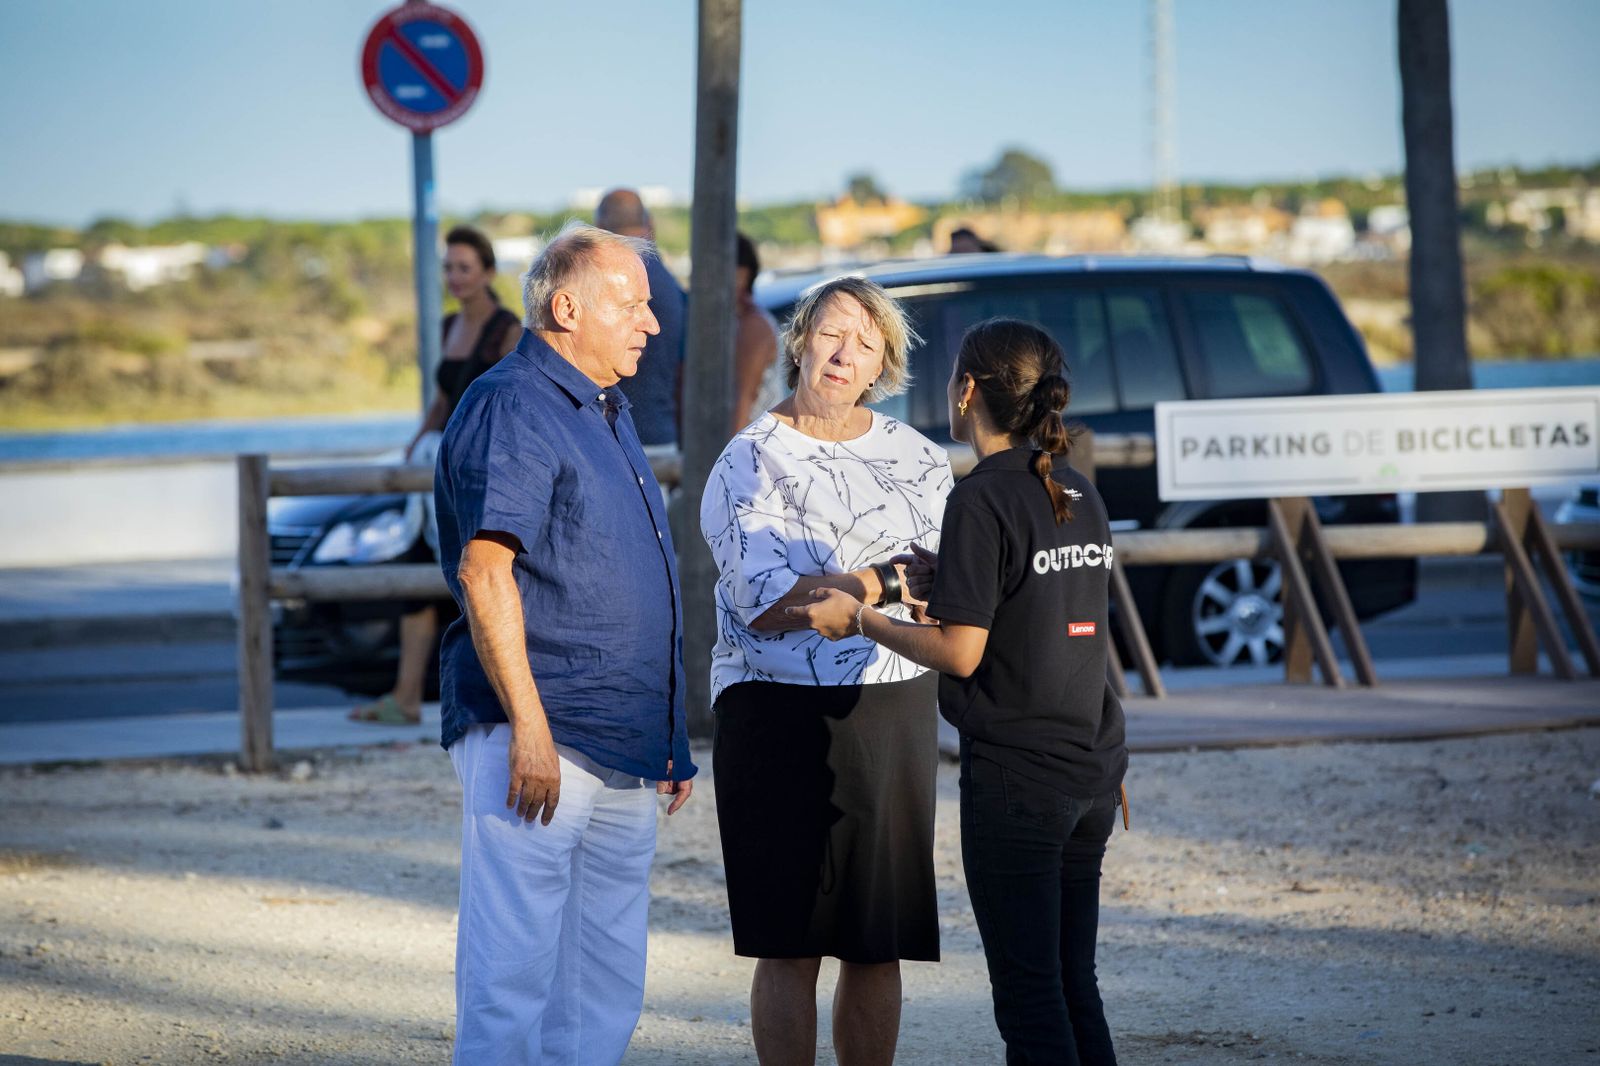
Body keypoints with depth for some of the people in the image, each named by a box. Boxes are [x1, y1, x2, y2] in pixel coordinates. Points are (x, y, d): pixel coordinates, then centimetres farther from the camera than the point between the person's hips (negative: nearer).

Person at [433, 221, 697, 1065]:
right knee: (514, 971, -8)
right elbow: (484, 572, -18)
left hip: (623, 753, 10)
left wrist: (668, 741, 23)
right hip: (537, 740, -10)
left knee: (605, 991, 11)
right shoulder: (509, 409, -10)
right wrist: (528, 726, -23)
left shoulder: (607, 414, 20)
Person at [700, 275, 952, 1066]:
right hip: (779, 715, -4)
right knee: (790, 946, -2)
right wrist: (887, 582, -12)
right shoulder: (752, 460, -1)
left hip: (894, 713, 4)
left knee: (879, 947, 5)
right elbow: (763, 604, -13)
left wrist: (824, 591, -15)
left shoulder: (917, 458, 11)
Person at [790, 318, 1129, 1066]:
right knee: (1072, 985, 14)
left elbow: (961, 653, -16)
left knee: (1028, 995, -3)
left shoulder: (983, 498, -13)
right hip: (1091, 770, 8)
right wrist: (944, 582, 21)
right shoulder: (1079, 495, 10)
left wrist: (860, 622, -5)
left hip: (1013, 776, -8)